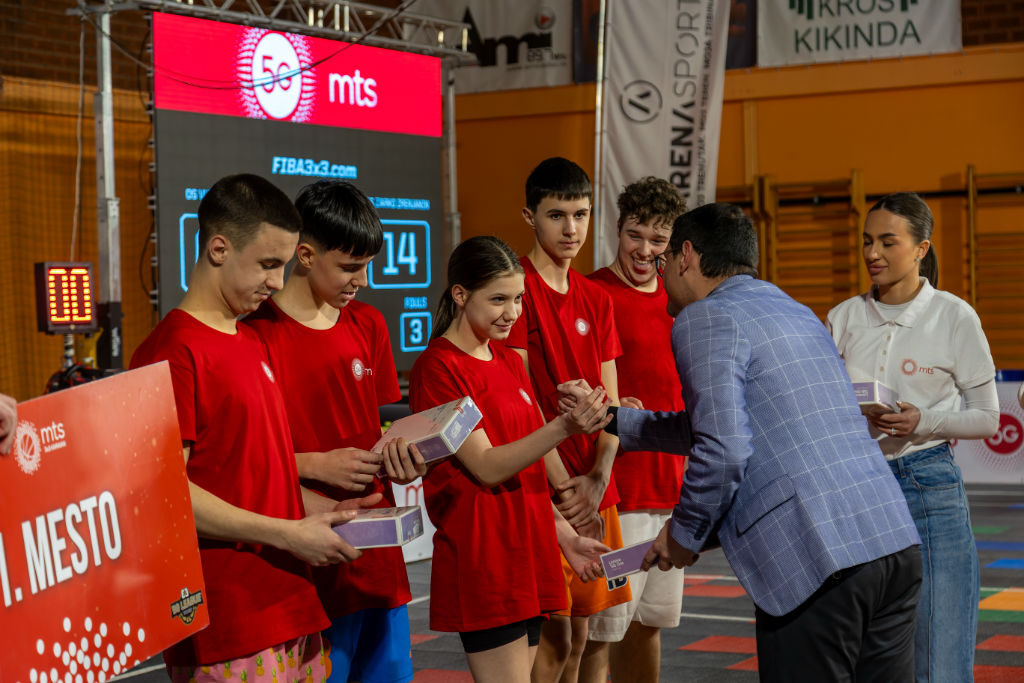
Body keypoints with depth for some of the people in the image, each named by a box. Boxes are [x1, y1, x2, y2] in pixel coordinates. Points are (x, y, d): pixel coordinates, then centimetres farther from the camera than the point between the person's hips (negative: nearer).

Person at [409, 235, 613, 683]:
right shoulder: (438, 367, -10)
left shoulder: (510, 363, 15)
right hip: (481, 560, -8)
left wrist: (566, 537, 14)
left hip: (528, 555, 8)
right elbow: (486, 467, -17)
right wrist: (564, 427, -28)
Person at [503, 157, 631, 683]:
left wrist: (596, 482, -6)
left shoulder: (596, 300, 13)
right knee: (553, 638, -6)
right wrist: (564, 488, -13)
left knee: (582, 636, 11)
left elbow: (610, 403, 9)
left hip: (595, 495, 7)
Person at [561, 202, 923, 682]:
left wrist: (685, 533, 2)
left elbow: (724, 450, -15)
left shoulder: (705, 320, -2)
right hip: (897, 542, 8)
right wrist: (611, 418, 39)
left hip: (817, 562, -8)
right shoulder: (797, 314, 25)